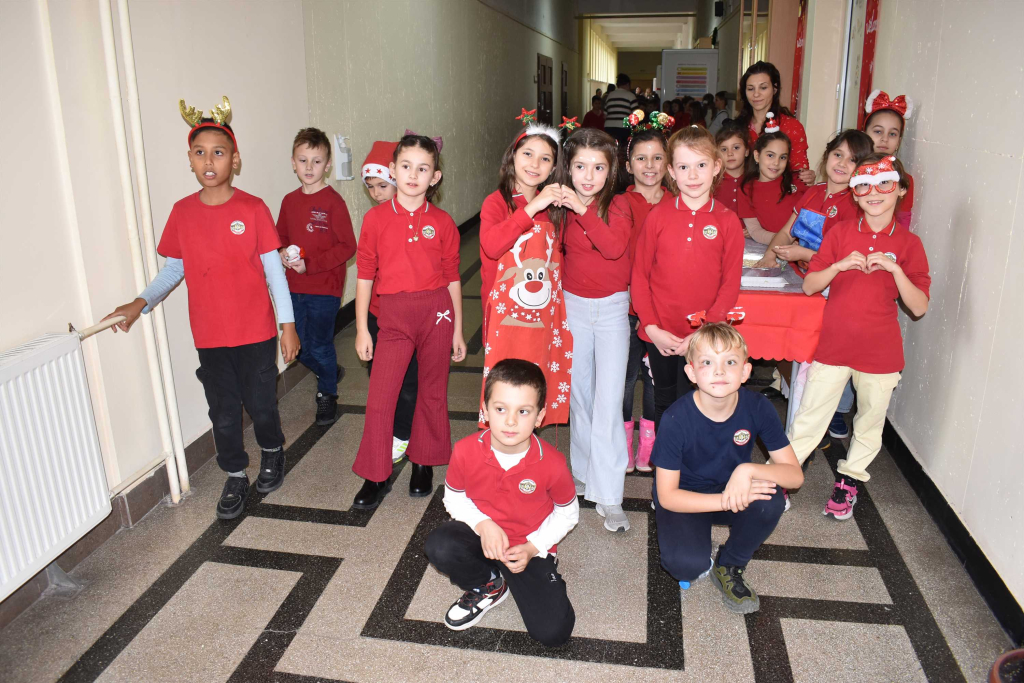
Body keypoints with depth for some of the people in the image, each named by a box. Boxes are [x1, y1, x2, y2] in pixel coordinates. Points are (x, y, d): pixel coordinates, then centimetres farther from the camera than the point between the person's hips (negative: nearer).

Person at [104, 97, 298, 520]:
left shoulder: (252, 209, -8)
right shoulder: (182, 212, 1)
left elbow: (274, 270, -6)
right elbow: (174, 268, 10)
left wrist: (287, 324, -7)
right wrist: (140, 303, -3)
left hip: (256, 331, -3)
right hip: (209, 335, 3)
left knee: (261, 405, 8)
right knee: (223, 413, 11)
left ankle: (272, 453, 38)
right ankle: (235, 478, 31)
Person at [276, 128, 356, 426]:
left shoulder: (333, 201, -11)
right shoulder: (289, 201, 6)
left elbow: (347, 246, -14)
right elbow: (281, 237, 17)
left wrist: (310, 264, -19)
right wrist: (282, 254, -6)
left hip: (325, 288, -5)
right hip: (295, 288, 6)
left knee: (320, 345, 4)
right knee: (300, 347, 13)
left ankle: (327, 394, 27)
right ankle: (329, 374, 41)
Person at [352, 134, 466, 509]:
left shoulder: (442, 222, 1)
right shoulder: (376, 218, 0)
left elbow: (452, 278, 6)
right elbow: (364, 275, 2)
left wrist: (458, 330, 7)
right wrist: (361, 329, 2)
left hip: (436, 313, 1)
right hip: (393, 316, 0)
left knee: (433, 393, 11)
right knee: (379, 398, -3)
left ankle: (423, 464, 30)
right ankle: (376, 477, 13)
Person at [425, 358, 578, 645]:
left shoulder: (552, 463, -22)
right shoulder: (466, 452, -19)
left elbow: (568, 514, -4)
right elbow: (453, 497, -1)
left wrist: (532, 548, -15)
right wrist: (482, 524, -19)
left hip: (531, 549, -1)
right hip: (481, 533, 2)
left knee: (553, 632, -16)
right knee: (439, 547, -32)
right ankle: (489, 586, 2)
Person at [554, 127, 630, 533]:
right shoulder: (561, 208, 1)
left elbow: (615, 247, -29)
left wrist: (583, 209, -33)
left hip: (612, 308, -3)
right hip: (573, 305, 3)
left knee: (608, 399, -8)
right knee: (579, 393, 12)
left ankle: (608, 495, -2)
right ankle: (584, 472, 30)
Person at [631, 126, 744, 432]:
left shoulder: (728, 221, -2)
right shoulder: (657, 216, -2)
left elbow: (731, 284, -2)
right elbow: (639, 274, 0)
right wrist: (651, 327, -8)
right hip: (660, 334, 1)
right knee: (664, 404, 16)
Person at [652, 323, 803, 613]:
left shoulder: (758, 408, -19)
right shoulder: (677, 419, -27)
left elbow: (795, 474, -16)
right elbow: (667, 496, -21)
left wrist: (748, 470, -36)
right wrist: (726, 501, -33)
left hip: (734, 490, 3)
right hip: (685, 499, -3)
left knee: (770, 502, -29)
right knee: (686, 564, -30)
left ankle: (730, 566, 0)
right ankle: (702, 563, 10)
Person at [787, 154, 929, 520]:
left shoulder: (908, 244, -2)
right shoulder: (840, 233, 0)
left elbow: (919, 307, -7)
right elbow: (809, 286, -2)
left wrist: (894, 269, -19)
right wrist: (839, 265, -19)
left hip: (880, 351, 1)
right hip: (833, 345, 0)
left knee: (870, 421, 14)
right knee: (809, 417, 3)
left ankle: (849, 481, 33)